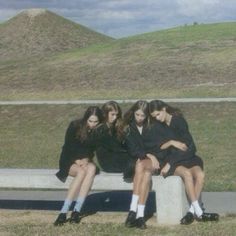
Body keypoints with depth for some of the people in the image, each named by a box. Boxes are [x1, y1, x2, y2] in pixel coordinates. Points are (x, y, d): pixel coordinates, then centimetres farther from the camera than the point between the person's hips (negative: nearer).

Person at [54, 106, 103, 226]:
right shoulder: (75, 126, -9)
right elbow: (68, 146, -7)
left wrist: (87, 159, -12)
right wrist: (77, 160, -19)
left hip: (86, 161, 3)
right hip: (70, 161, -3)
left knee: (92, 168, -33)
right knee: (81, 171, -36)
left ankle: (77, 210, -40)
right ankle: (64, 211, -41)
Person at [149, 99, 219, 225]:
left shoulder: (179, 121, -4)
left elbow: (190, 146, -11)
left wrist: (170, 164, -18)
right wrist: (171, 143, -13)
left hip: (186, 158, 0)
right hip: (169, 161, 0)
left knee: (200, 174, -31)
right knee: (187, 173, -32)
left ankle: (191, 211, -30)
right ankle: (199, 213, -35)